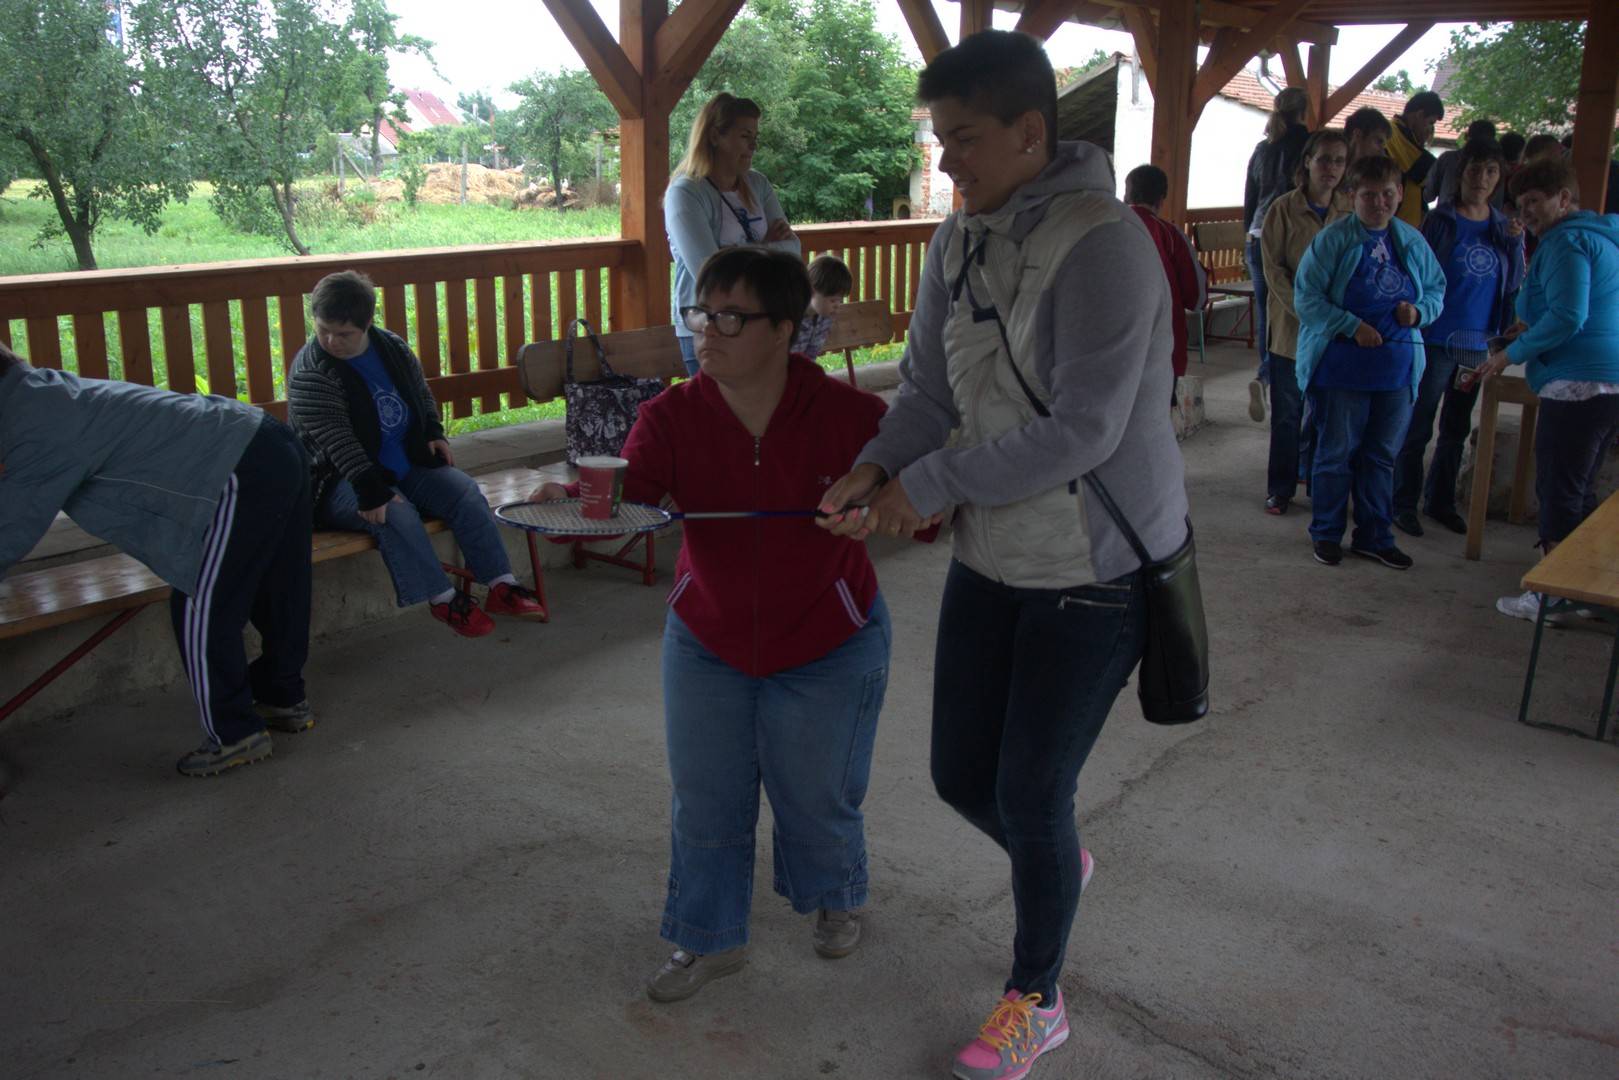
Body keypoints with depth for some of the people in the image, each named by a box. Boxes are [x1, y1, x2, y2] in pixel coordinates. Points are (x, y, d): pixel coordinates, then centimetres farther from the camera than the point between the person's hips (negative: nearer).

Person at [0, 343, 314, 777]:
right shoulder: (44, 391, 18)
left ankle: (234, 734, 13)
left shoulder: (36, 430, -12)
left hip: (243, 476, -10)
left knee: (199, 612, 1)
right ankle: (284, 698, 38)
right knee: (277, 594, 22)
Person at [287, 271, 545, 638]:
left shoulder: (392, 347, 4)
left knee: (465, 490, -15)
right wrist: (371, 490, -33)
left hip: (408, 467, 6)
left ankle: (501, 587, -15)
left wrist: (434, 434, 4)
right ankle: (444, 600, -23)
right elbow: (337, 441, -25)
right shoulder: (309, 372, -16)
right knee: (396, 514, -33)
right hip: (343, 483, -6)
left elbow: (423, 395, 21)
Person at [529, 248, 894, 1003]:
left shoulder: (846, 415, -21)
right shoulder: (672, 417, -15)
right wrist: (570, 502, -50)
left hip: (827, 646, -2)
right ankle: (709, 940, 34)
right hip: (707, 640, 2)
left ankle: (835, 898, 47)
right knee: (704, 798, 11)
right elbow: (625, 496, -28)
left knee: (816, 796, 14)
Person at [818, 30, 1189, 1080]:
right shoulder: (959, 241, 3)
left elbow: (1081, 431, -25)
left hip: (1097, 568, -7)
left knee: (1031, 794, 4)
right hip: (997, 555, 7)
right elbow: (930, 388, 5)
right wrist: (876, 468, -15)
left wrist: (929, 484, -20)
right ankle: (1060, 862, 49)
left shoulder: (1101, 245, -21)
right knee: (963, 776, 14)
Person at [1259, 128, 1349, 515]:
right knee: (1286, 414, 4)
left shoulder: (1349, 212, 4)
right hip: (1291, 328, -3)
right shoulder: (1284, 209, -5)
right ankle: (1280, 488, 15)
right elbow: (1274, 269, -8)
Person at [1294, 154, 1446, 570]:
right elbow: (1306, 297, -12)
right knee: (1336, 454, 4)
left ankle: (1373, 536, 25)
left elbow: (1436, 290, 18)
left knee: (1381, 457, 13)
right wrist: (1352, 326, -19)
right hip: (1342, 367, -5)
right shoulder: (1333, 239, -8)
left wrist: (1419, 311, -5)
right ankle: (1326, 534, 19)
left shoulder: (1412, 242, 7)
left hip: (1397, 368, 5)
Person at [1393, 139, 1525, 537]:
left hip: (1479, 341, 5)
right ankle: (1404, 504, 11)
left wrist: (1515, 243, -5)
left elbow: (1513, 285, 9)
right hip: (1438, 339, -5)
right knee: (1418, 426, 0)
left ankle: (1440, 501, 28)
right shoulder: (1441, 219, -7)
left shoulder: (1502, 226, 7)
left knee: (1457, 428, 15)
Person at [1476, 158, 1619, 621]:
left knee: (1559, 492, -4)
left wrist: (1514, 352, -10)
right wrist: (1533, 329, 20)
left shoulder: (1567, 242, -10)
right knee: (1580, 492, 17)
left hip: (1577, 383, -10)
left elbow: (1567, 318, -20)